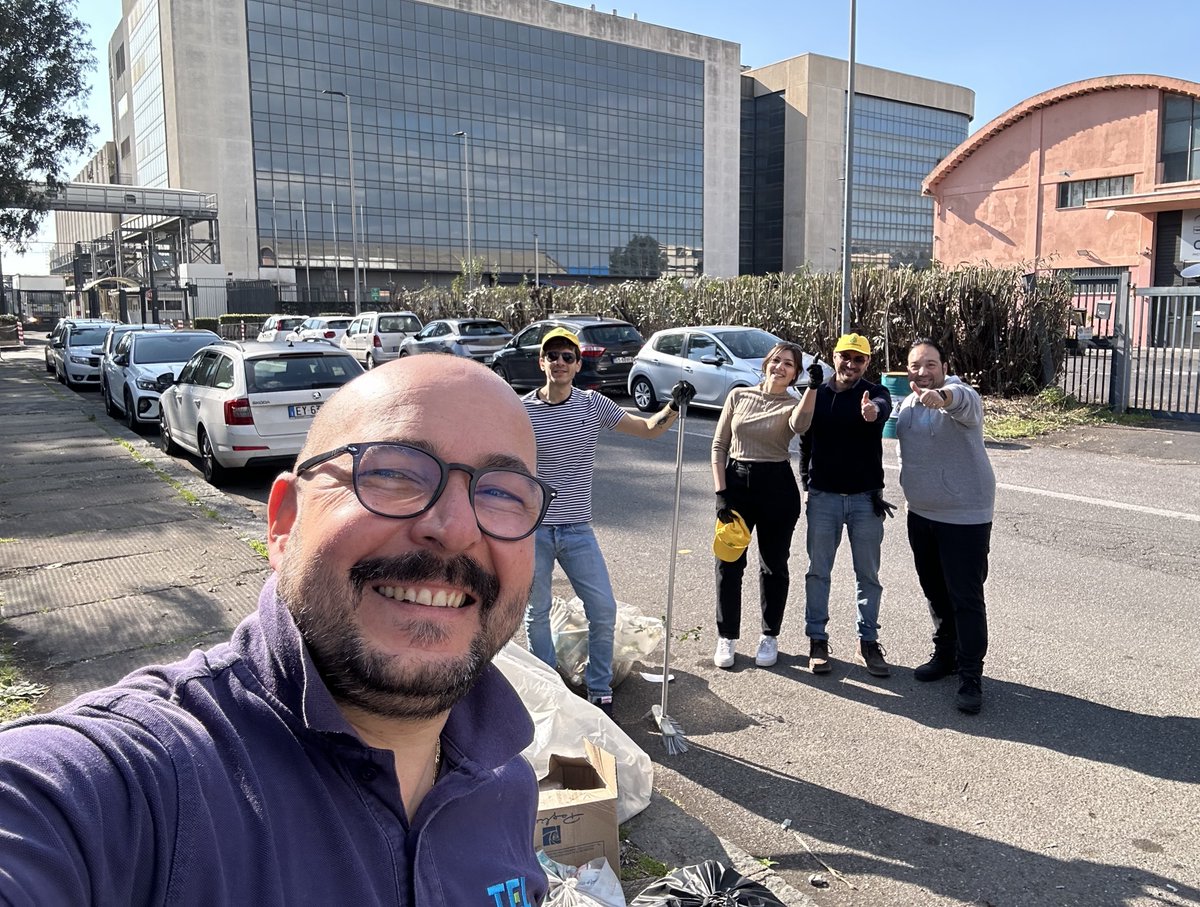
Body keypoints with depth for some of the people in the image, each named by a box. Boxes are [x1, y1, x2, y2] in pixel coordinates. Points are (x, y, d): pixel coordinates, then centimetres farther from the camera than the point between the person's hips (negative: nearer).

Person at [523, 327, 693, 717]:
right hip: (532, 529, -1)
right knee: (537, 614, 10)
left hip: (578, 529, 2)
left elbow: (648, 428, 6)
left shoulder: (593, 405, 1)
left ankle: (600, 691, 21)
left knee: (604, 611, 2)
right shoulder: (521, 411, -4)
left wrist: (674, 407, -12)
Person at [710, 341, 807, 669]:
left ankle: (770, 636, 26)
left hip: (777, 487, -1)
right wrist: (721, 492, -4)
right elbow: (719, 445, 3)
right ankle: (726, 636, 20)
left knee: (774, 565, 9)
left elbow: (799, 424, -27)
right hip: (736, 482, 1)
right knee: (729, 562, 5)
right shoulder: (738, 396, 3)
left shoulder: (792, 405, -1)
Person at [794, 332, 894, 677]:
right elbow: (803, 434, 10)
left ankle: (868, 641, 20)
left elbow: (882, 409, -29)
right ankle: (817, 639, 19)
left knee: (868, 574, 8)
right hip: (823, 496, 1)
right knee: (818, 571, 8)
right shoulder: (816, 393, 3)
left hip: (865, 497, -1)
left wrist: (872, 411, -53)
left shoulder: (874, 393, -4)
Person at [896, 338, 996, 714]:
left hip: (964, 517, -7)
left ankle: (971, 676, 7)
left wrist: (943, 396, -63)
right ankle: (945, 655, 35)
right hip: (921, 514, 7)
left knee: (966, 598, -2)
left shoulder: (961, 396, -17)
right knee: (935, 592, 18)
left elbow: (963, 401, -43)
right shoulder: (907, 404, 6)